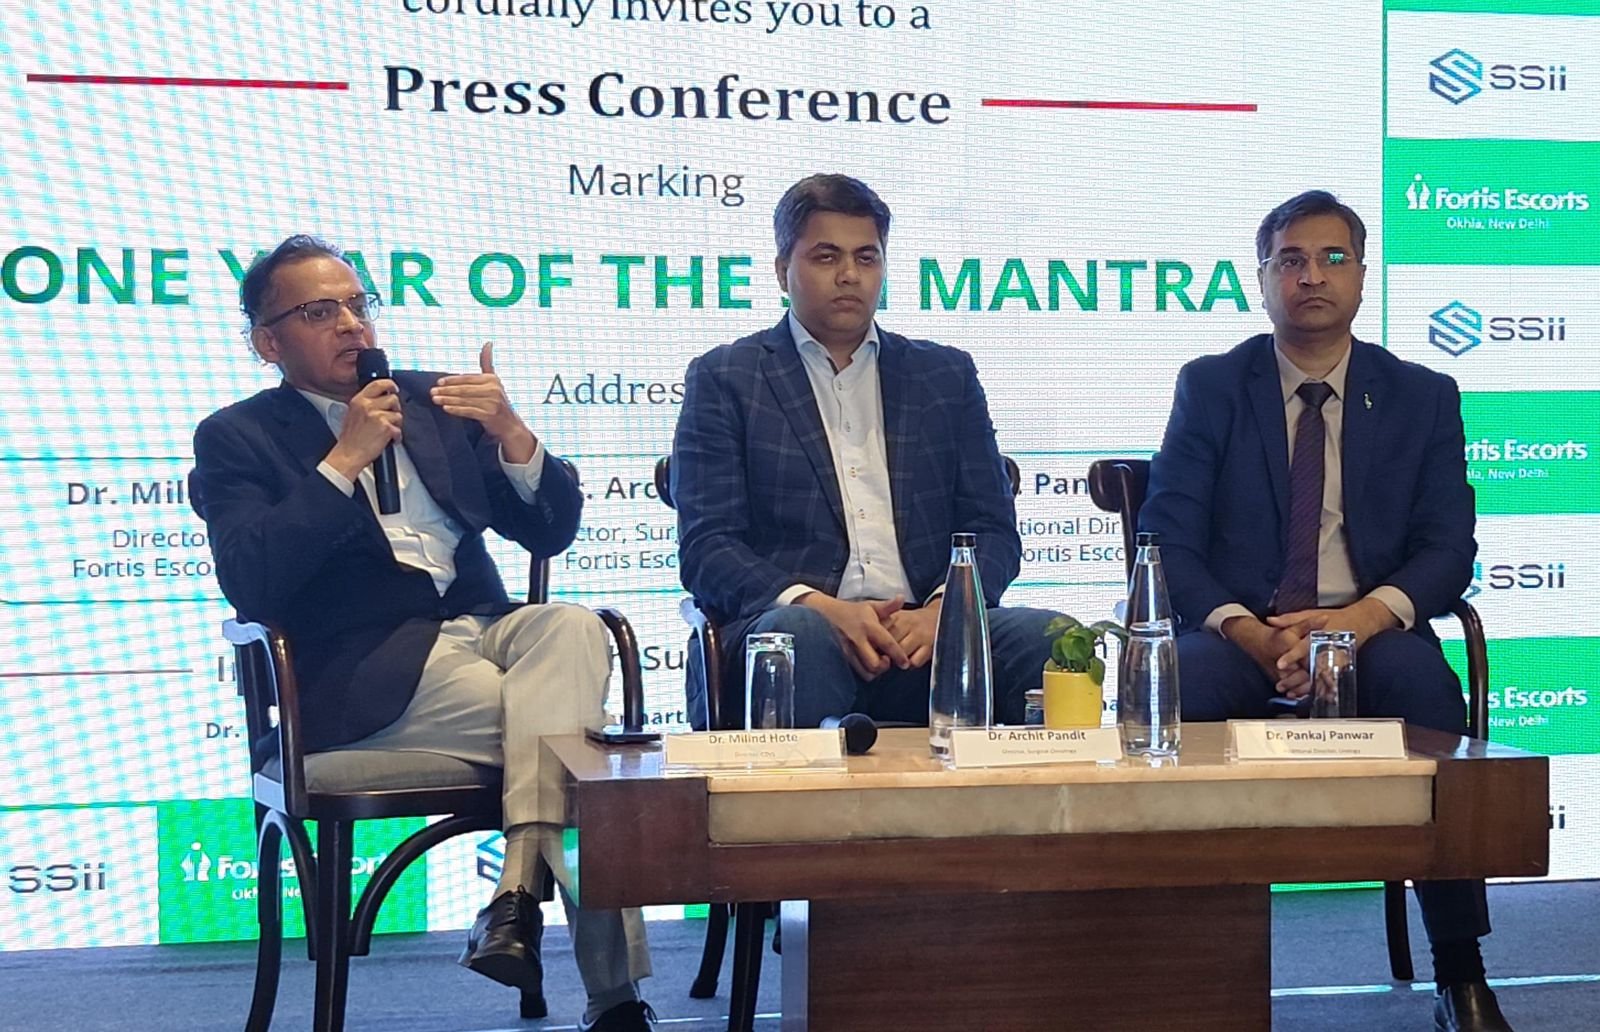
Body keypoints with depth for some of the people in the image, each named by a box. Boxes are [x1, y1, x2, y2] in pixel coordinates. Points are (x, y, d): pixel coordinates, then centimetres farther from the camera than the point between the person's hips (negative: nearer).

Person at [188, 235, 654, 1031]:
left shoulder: (432, 400, 19)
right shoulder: (237, 439, 8)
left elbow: (550, 532, 13)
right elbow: (250, 587, -10)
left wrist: (510, 434, -7)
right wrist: (343, 461, -12)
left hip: (481, 630, 4)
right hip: (363, 673, -4)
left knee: (573, 628, -31)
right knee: (573, 737, -26)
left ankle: (516, 898, -37)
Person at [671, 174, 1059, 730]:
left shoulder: (946, 375, 21)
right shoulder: (723, 378, 11)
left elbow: (993, 529, 14)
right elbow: (706, 548, 1)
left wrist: (941, 611, -9)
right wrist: (821, 608, -17)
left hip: (924, 635, 3)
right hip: (787, 624, -3)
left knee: (1052, 639, -27)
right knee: (800, 634, -39)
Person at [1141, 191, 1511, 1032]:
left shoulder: (1424, 396, 12)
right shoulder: (1209, 387, 9)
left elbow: (1448, 548, 3)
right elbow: (1166, 540, 1)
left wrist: (1363, 617, -19)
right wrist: (1247, 631, -19)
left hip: (1372, 632, 0)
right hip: (1238, 631, 0)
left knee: (1419, 679, -35)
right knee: (1177, 685, -35)